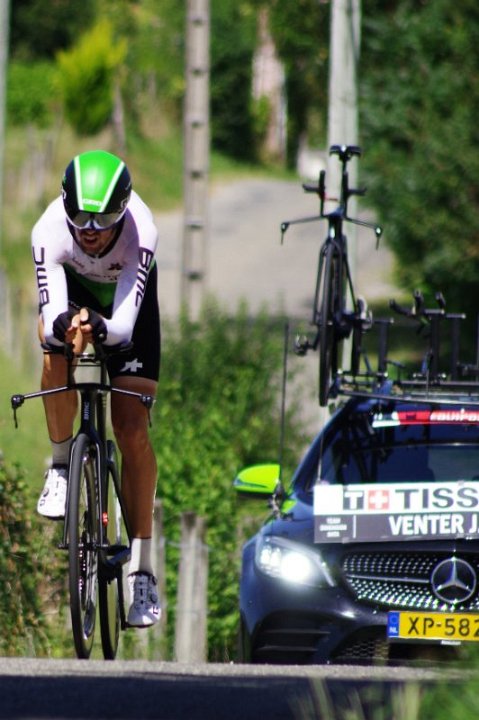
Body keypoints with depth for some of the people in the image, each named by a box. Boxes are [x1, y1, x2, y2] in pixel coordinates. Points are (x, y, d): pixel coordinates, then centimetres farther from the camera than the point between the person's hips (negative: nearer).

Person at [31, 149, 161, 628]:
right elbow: (50, 318, -41)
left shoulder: (140, 233, -39)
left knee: (132, 429, -10)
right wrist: (63, 324, -64)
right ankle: (61, 464, -8)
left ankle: (141, 570, -3)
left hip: (127, 298, -1)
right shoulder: (50, 231, -36)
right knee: (57, 353, -35)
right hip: (73, 286, 1)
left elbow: (125, 323, -44)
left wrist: (100, 327, -65)